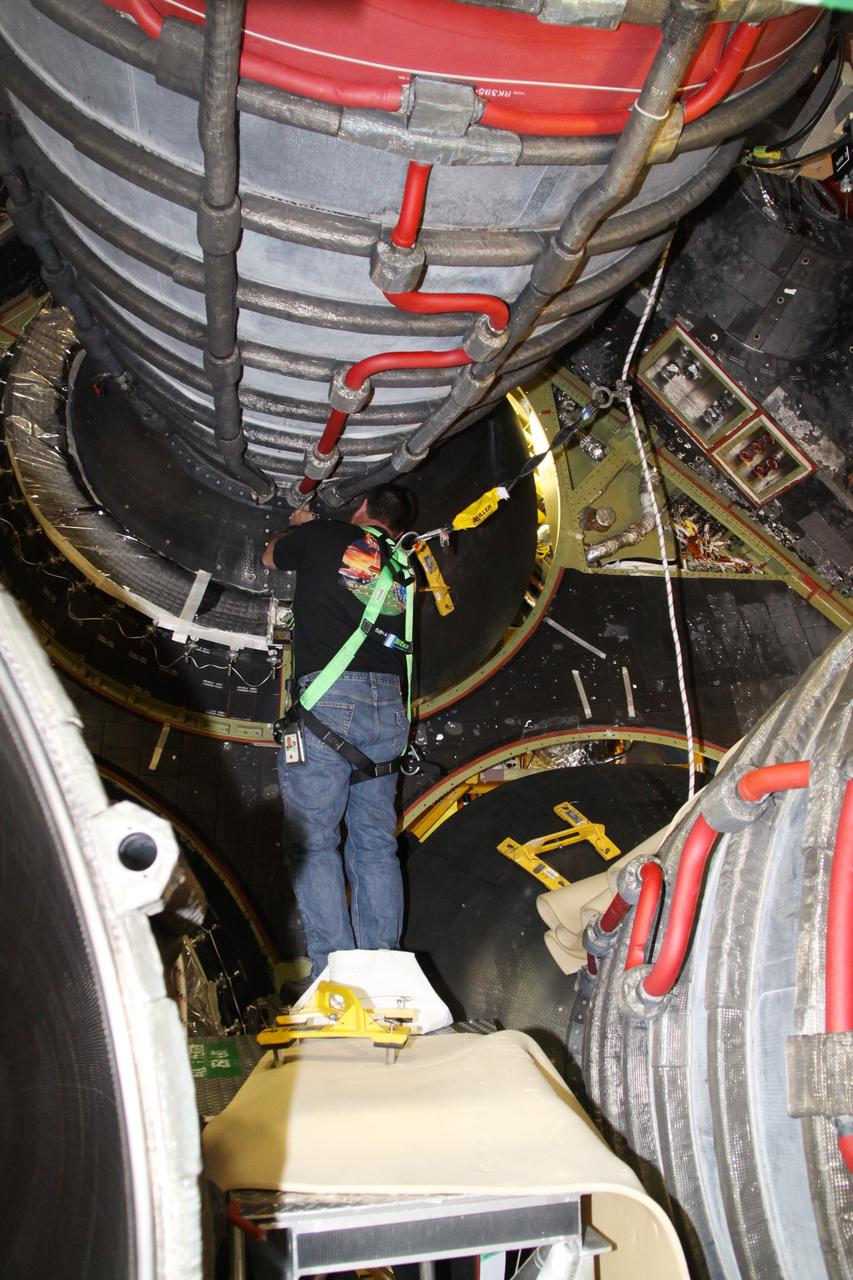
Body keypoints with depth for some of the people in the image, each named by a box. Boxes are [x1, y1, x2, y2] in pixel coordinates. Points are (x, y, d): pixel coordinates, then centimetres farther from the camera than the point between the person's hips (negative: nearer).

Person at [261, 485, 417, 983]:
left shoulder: (323, 536, 11)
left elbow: (271, 556, 31)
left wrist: (299, 525, 52)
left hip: (327, 699, -4)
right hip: (388, 704, 5)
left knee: (313, 843, -3)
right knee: (376, 843, 7)